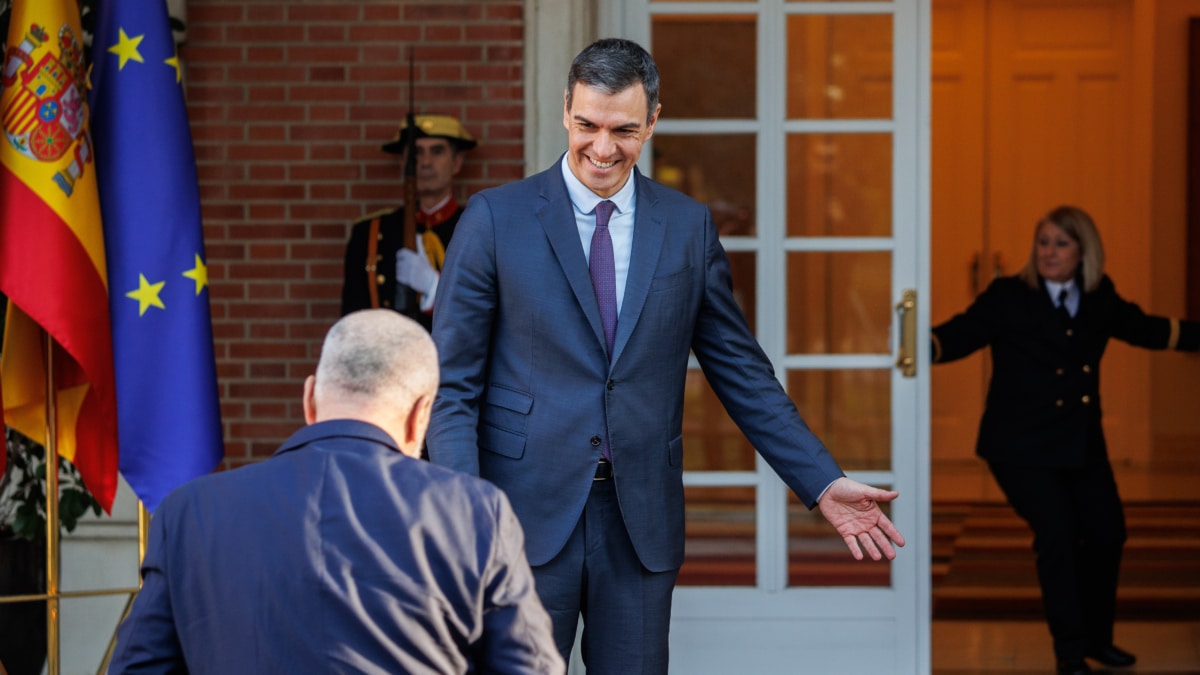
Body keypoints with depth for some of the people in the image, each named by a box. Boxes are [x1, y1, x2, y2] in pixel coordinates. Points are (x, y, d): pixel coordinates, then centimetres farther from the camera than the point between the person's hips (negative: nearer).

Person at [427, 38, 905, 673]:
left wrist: (823, 483, 5)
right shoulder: (496, 217, -1)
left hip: (641, 518, 3)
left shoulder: (688, 226, 8)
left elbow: (741, 371, 12)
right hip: (528, 512, -2)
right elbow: (452, 382, -2)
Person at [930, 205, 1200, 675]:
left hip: (1082, 444, 6)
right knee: (1057, 536, -12)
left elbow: (1145, 330, 18)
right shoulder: (1008, 298, -11)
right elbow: (959, 335, -19)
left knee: (1106, 531, 11)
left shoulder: (1100, 299, 4)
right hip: (1021, 446, -6)